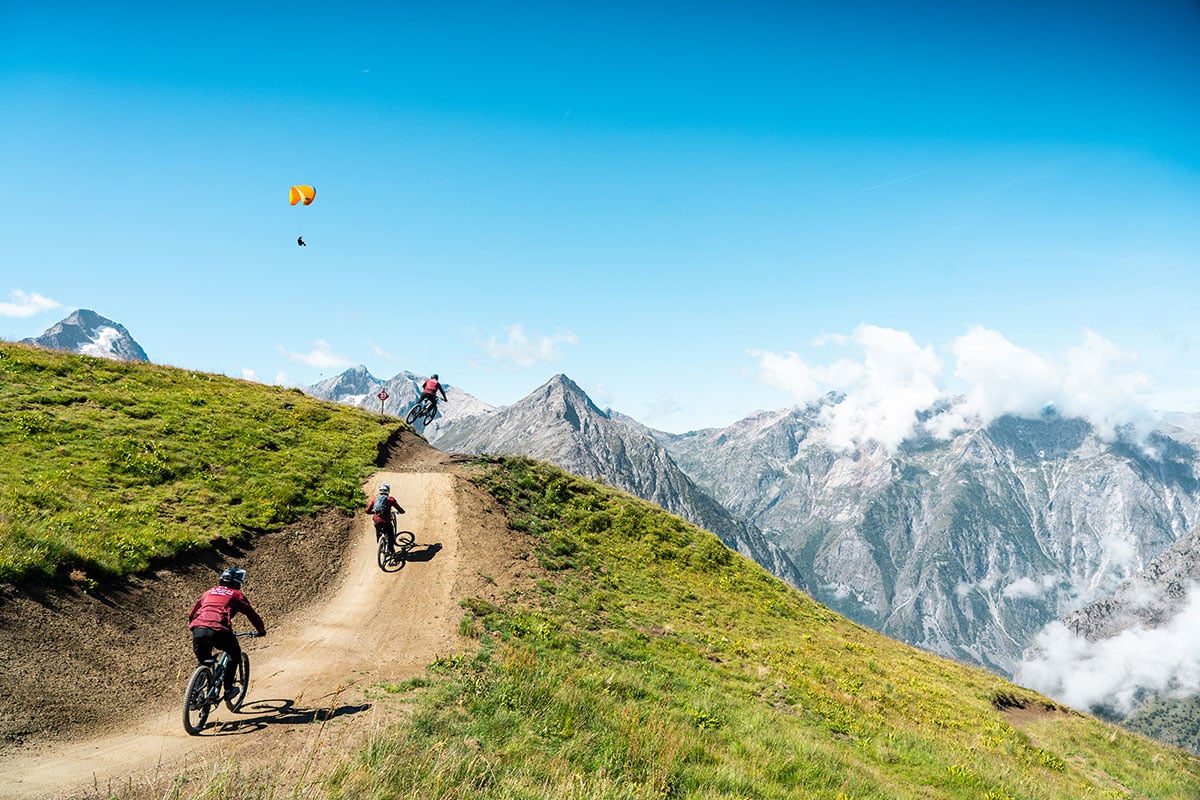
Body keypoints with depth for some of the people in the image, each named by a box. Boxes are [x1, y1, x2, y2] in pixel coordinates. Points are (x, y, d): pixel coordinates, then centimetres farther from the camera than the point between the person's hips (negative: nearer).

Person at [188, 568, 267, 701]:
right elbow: (252, 614, 20)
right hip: (219, 631, -4)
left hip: (198, 630, 4)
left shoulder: (209, 592, 30)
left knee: (203, 662, 27)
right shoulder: (236, 595, 18)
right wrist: (261, 630, 36)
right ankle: (228, 689, 18)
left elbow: (192, 615, 33)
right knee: (235, 654, 23)